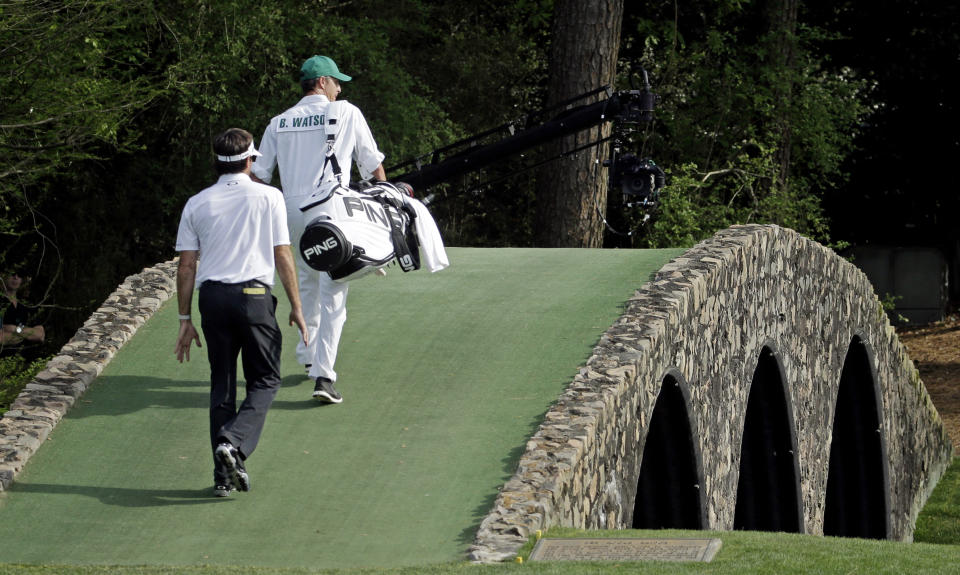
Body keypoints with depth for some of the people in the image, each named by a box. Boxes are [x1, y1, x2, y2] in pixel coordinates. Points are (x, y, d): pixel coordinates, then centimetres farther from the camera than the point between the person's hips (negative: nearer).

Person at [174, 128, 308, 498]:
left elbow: (186, 265, 6)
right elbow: (282, 256, 0)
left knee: (222, 384, 11)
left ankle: (224, 476, 8)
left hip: (212, 297, 3)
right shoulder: (268, 197, 2)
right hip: (254, 295, -3)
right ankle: (234, 442, -19)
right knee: (265, 381, 7)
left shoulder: (197, 204, 8)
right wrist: (296, 307, 7)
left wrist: (185, 319, 10)